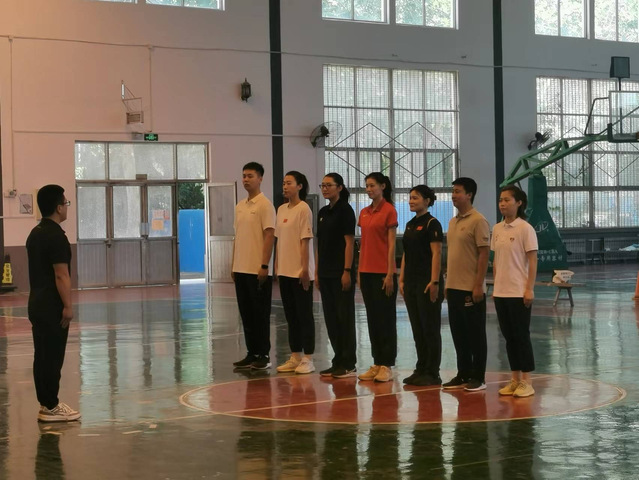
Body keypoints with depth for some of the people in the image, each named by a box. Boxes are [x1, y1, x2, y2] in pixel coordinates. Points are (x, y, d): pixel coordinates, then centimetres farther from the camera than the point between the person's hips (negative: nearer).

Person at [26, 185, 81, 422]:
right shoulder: (56, 236, -17)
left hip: (37, 304, 10)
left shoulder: (35, 233, 13)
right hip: (52, 307, -10)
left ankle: (46, 404, 16)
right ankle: (51, 408, -1)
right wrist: (67, 306, -17)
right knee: (52, 358, -5)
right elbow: (61, 275, -20)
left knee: (42, 356, 11)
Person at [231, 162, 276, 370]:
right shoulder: (240, 206, 14)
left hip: (258, 270, -8)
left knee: (260, 314, -2)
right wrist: (233, 265, 15)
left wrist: (264, 265, -18)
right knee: (246, 314, 10)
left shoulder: (265, 205, -9)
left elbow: (269, 236, -14)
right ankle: (252, 353, 17)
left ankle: (263, 355, 4)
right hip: (241, 269, 8)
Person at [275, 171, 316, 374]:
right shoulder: (281, 209, 11)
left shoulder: (303, 209, -10)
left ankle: (307, 359, 4)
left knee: (304, 315, -1)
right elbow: (279, 240, 14)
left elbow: (305, 240, -13)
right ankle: (295, 357, 18)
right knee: (291, 315, 11)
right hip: (285, 271, 7)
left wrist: (305, 268, -16)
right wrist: (277, 266, 11)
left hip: (300, 271, -7)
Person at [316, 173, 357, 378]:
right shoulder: (323, 212, 13)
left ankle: (348, 364, 2)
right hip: (326, 273, 8)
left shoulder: (345, 210, -8)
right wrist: (317, 271, 13)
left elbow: (349, 242, -12)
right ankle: (338, 361, 15)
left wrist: (347, 271, -17)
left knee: (345, 317, -3)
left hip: (340, 272, -8)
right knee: (331, 317, 9)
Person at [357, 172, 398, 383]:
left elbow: (391, 244, -11)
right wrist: (359, 271, 12)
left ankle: (386, 365, 3)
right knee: (372, 318, 10)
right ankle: (376, 364, 15)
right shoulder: (364, 212, 12)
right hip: (367, 271, 7)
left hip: (383, 272, -7)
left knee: (385, 318, -1)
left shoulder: (389, 211, -8)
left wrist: (390, 274, -14)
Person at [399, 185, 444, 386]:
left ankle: (432, 373, 2)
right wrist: (402, 279, 12)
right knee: (417, 328, 10)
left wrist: (434, 282, -20)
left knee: (430, 328, -2)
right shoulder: (410, 224, 15)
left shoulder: (432, 224, -9)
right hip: (412, 281, 8)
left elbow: (436, 254, -15)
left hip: (427, 281, -8)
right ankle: (421, 369, 17)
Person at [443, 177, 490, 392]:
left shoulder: (478, 221, -11)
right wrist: (448, 282, 15)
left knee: (475, 334, 0)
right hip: (454, 287, 8)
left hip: (471, 288, -8)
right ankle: (463, 374, 19)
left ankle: (478, 378, 6)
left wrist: (478, 285, -17)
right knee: (458, 333, 11)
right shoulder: (453, 222, 14)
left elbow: (484, 254, -13)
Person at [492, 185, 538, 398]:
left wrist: (529, 289, -14)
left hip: (519, 292, -6)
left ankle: (526, 382, 4)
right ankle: (515, 380, 16)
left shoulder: (525, 228, -9)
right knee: (509, 336, 9)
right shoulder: (497, 229, 9)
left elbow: (532, 261, -10)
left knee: (521, 336, -2)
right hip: (501, 292, 6)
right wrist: (495, 285, 11)